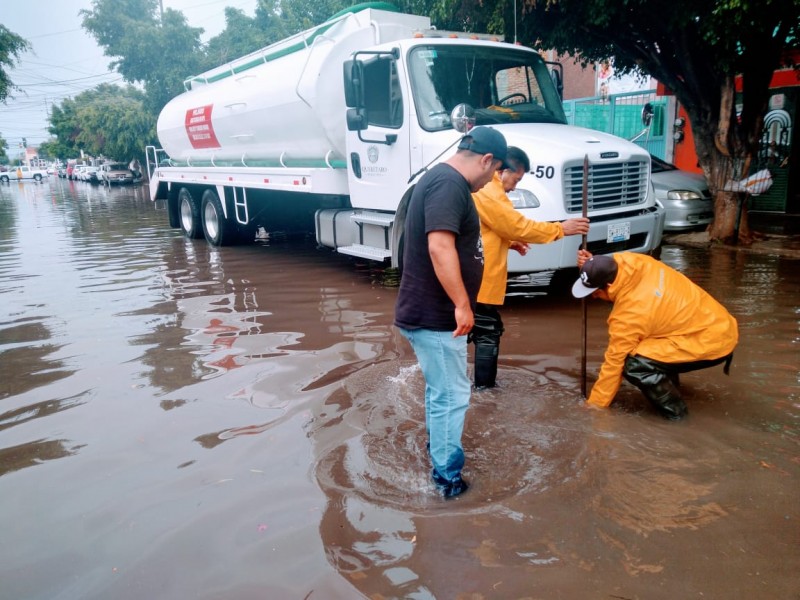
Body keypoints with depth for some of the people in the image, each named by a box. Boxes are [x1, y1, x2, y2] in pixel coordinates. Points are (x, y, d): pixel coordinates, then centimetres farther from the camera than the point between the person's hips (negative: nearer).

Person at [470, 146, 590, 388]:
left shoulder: (482, 188, 17)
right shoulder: (488, 193, -17)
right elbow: (519, 226, -17)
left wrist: (509, 242, 14)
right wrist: (560, 229, -10)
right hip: (479, 281, -11)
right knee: (487, 335, 0)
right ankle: (484, 388, 8)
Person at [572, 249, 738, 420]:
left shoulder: (628, 315, -26)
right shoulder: (634, 262, -9)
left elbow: (613, 363, -16)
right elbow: (612, 265, 16)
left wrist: (594, 405, -5)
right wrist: (593, 266, -5)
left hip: (713, 341, -10)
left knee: (634, 364, -22)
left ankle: (673, 409, -2)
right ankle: (669, 381, 28)